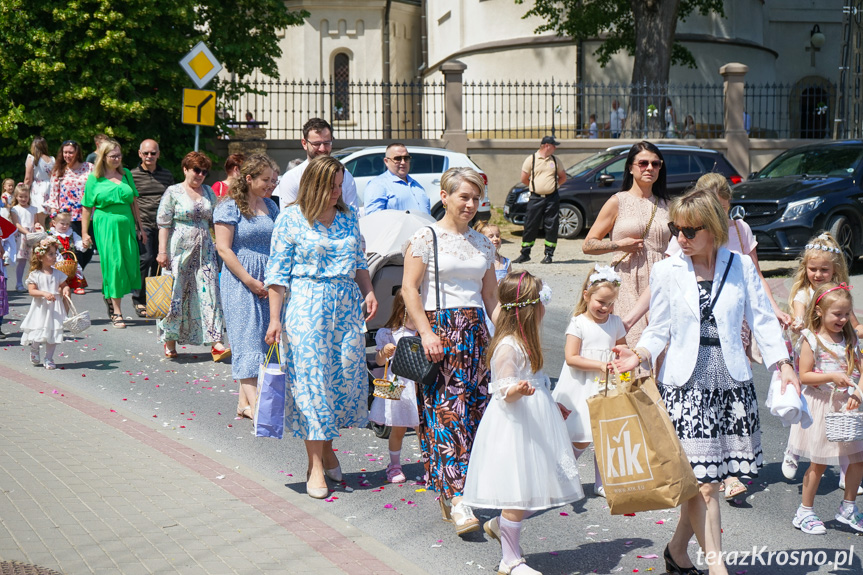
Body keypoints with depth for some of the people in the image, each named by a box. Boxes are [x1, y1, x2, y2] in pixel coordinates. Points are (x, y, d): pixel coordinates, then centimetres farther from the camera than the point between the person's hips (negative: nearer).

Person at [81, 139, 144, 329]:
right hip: (105, 226, -4)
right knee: (113, 265, -4)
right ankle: (116, 312, 1)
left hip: (126, 224, 4)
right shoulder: (94, 178, -1)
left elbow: (134, 201, 15)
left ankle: (111, 296, 27)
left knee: (129, 264, 3)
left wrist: (139, 226, 14)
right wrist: (85, 233, -1)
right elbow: (87, 208, 1)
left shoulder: (126, 173, 10)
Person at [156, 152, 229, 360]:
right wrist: (162, 251, -12)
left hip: (204, 250, 4)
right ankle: (170, 341, 15)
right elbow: (163, 223, -5)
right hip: (180, 249, -4)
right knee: (176, 294, 2)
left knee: (209, 293, -4)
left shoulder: (208, 192, 12)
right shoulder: (173, 192, -2)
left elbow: (215, 221, 19)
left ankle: (215, 343, -8)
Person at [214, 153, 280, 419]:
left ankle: (244, 402, 12)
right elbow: (224, 249, -11)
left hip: (268, 283, 6)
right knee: (247, 340, -11)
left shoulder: (270, 206, 14)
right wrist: (250, 281, -15)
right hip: (240, 283, -6)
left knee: (263, 339, 5)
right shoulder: (229, 207, -6)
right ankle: (256, 406, -19)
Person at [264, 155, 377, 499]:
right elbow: (277, 273, -4)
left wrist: (368, 292, 5)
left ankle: (327, 447, 24)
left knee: (348, 376, 3)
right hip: (307, 305, -5)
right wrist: (275, 318, -8)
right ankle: (315, 465, 2)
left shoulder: (348, 218, 11)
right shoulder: (291, 219, -3)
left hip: (347, 304, 5)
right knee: (311, 379, -4)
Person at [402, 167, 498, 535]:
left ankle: (449, 489, 13)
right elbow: (409, 289, -6)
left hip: (475, 331, 6)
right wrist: (426, 333, -14)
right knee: (446, 410, -11)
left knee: (475, 407, 1)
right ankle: (456, 499, -13)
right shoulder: (425, 238, -2)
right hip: (439, 329, -5)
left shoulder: (482, 243, 15)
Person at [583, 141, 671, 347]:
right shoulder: (618, 202, 5)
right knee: (630, 342, -13)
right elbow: (588, 245, 3)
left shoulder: (665, 205, 16)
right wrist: (619, 244, -10)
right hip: (627, 283, -3)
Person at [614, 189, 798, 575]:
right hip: (686, 385, -2)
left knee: (703, 478, 5)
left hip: (733, 384, 2)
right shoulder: (666, 271, 2)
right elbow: (660, 329, 6)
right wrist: (640, 355, -13)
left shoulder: (741, 266, 4)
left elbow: (762, 319, 8)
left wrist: (783, 363, -3)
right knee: (703, 481, -7)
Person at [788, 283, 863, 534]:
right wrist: (831, 377, -24)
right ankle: (805, 512, 17)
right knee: (819, 463, 2)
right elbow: (804, 376, -11)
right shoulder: (811, 339, -8)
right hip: (822, 407, -5)